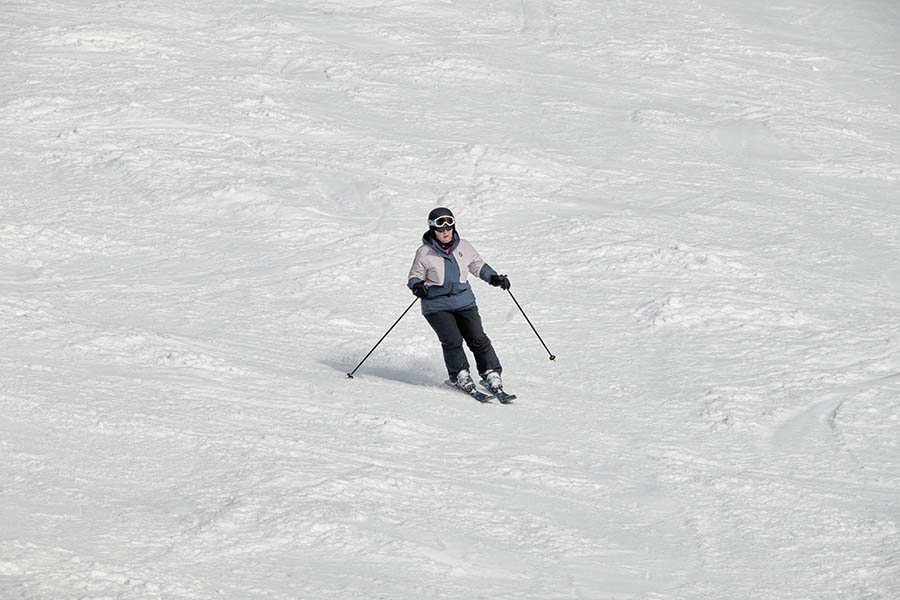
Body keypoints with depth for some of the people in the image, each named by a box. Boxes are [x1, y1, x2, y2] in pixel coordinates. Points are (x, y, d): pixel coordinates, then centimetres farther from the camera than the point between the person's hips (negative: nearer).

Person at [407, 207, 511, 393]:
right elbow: (415, 275, 4)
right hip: (437, 304, -2)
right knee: (452, 340, -15)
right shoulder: (425, 252, -5)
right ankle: (460, 374, 4)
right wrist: (417, 286, -18)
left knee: (477, 338, -6)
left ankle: (491, 373, 7)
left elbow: (478, 266, 18)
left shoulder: (464, 247, 4)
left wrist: (495, 278, 6)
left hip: (464, 301, 2)